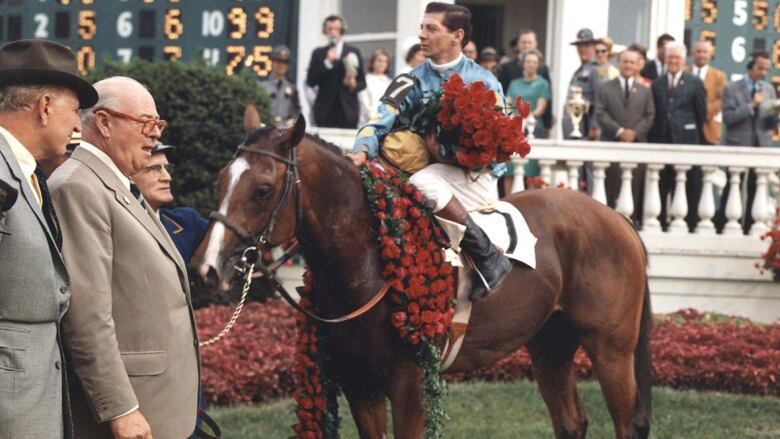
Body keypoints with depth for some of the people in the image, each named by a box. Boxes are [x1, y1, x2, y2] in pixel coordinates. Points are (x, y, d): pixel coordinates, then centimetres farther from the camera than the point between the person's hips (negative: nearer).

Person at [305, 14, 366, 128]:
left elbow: (362, 82, 12)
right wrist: (327, 63, -7)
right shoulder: (318, 53, 12)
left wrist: (354, 85, -11)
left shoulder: (353, 52, 11)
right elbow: (310, 82, 3)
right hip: (325, 111, 0)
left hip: (347, 110, 0)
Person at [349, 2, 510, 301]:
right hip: (426, 169, 5)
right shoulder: (413, 83, 7)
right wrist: (362, 151, -28)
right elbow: (381, 121, -7)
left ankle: (488, 257, -24)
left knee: (423, 184, -35)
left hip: (475, 177, -5)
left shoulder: (483, 83, -3)